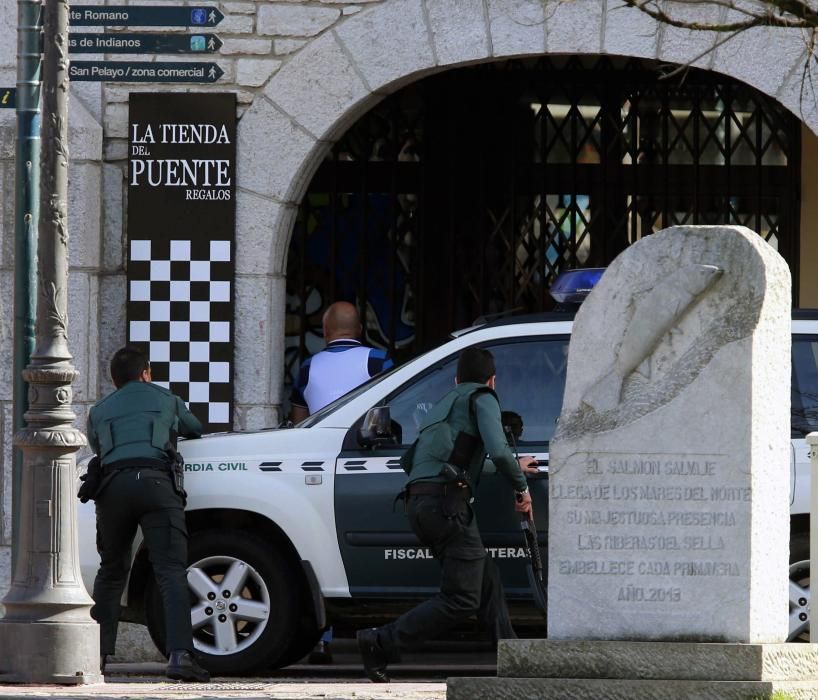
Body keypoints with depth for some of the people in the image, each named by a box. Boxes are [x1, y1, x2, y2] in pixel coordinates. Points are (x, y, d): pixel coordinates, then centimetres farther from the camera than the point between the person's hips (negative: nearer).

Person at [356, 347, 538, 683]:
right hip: (447, 500, -9)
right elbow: (498, 451, -11)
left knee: (487, 582, 14)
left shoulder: (444, 404, 31)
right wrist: (521, 487, 7)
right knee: (461, 598, -8)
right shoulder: (482, 399, 6)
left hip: (418, 503, 9)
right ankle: (380, 643, -14)